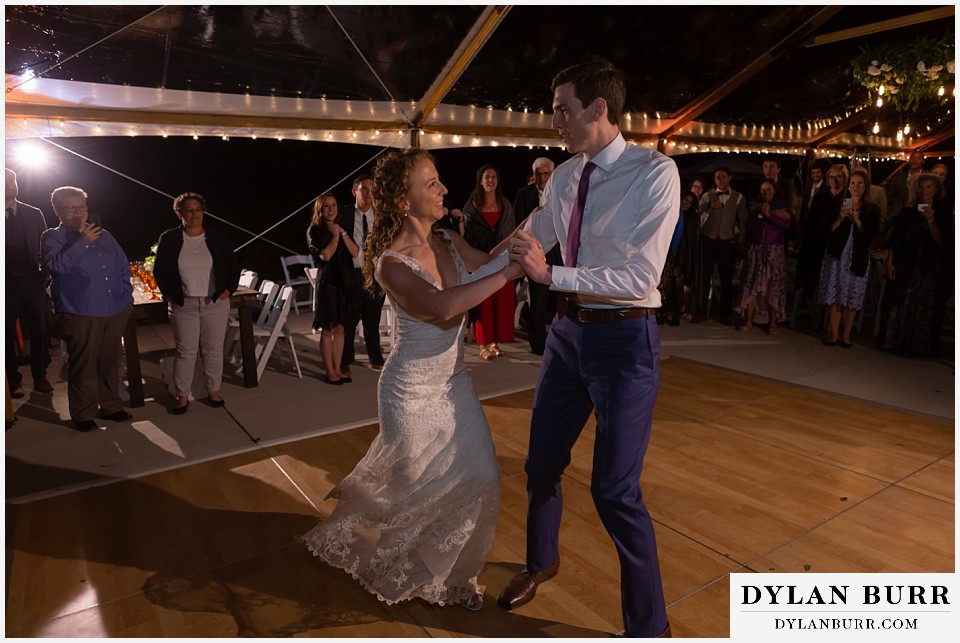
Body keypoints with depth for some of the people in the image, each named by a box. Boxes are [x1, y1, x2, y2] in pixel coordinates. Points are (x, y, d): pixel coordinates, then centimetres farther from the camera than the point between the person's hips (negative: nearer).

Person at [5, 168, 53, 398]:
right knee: (8, 333, 4)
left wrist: (45, 274, -1)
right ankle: (13, 381, 13)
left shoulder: (34, 213, 8)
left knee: (39, 330, 4)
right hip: (8, 281, -1)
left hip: (33, 279, 1)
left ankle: (40, 377, 14)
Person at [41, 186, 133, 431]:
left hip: (115, 312, 5)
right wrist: (83, 241, -21)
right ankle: (83, 414, 14)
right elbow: (56, 266, -19)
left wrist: (127, 297, 10)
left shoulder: (103, 235, 15)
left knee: (110, 363, 13)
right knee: (83, 367, 1)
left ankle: (111, 406, 25)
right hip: (80, 315, -4)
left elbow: (124, 267, 19)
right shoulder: (52, 238, 1)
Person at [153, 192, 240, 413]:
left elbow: (233, 266, 8)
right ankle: (182, 395, 16)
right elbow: (159, 270, 8)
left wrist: (228, 290, -2)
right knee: (185, 351, 4)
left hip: (215, 303, 1)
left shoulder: (217, 237, 2)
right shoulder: (169, 239, 0)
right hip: (183, 305, -1)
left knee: (213, 349, 8)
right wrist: (169, 294, -1)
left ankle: (213, 391, 22)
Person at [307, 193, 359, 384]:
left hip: (345, 282, 5)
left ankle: (339, 369, 13)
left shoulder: (342, 228, 15)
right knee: (328, 329, -1)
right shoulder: (315, 231, 0)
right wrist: (335, 237, -4)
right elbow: (325, 255, -13)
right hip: (327, 282, -5)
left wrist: (343, 233, -3)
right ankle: (329, 371, 6)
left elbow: (355, 253, 3)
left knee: (340, 328, 6)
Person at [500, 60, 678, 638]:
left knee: (615, 490, -2)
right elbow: (527, 243, 17)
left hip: (625, 338, -6)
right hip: (569, 330, 7)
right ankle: (542, 561, 49)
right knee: (542, 463, 18)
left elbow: (641, 278, -22)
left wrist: (551, 274, -26)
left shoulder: (655, 173, -14)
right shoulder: (564, 177, 5)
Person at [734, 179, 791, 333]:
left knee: (774, 287, -3)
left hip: (774, 252, -2)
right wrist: (760, 214, -9)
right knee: (752, 285, -2)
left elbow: (786, 225, -11)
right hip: (756, 251, 2)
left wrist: (770, 215, -14)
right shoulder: (756, 209, 13)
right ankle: (748, 320, 2)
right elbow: (748, 226, -1)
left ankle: (772, 322, 1)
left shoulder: (782, 210, 7)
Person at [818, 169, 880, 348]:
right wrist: (840, 217, -12)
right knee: (835, 297, -2)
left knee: (852, 299, -1)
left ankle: (846, 336, 4)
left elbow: (870, 235, -3)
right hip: (837, 255, 1)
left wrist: (855, 219, -12)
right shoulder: (839, 205, 8)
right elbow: (829, 231, 3)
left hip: (858, 258, -1)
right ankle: (833, 334, 4)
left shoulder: (872, 209, 5)